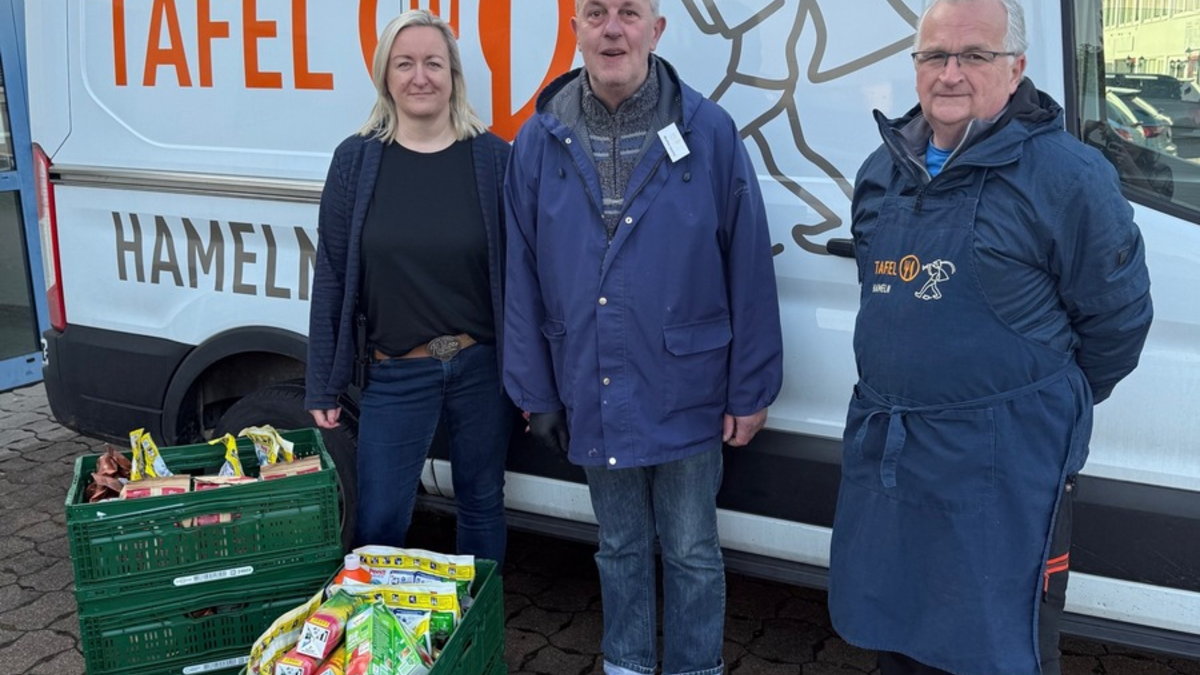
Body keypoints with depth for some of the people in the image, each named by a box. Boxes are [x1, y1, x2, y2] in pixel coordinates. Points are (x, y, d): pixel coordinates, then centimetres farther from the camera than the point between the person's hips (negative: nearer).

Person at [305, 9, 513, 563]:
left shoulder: (494, 159, -3)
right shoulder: (356, 160, -1)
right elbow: (332, 279, 0)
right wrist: (323, 388, 0)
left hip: (483, 368, 0)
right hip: (394, 374, 0)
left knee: (482, 505, 15)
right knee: (377, 523, 6)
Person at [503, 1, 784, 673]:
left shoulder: (710, 133, -9)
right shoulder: (540, 140, -2)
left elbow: (749, 269, -7)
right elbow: (523, 278, 3)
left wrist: (750, 392, -5)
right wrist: (537, 392, 4)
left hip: (687, 392, -2)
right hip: (594, 397, 3)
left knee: (691, 551, 12)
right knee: (620, 548, 20)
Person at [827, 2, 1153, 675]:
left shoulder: (1068, 175, -12)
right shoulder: (882, 171, 7)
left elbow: (1117, 318, -4)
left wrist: (1048, 404, 7)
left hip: (1007, 467, -6)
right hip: (881, 452, 6)